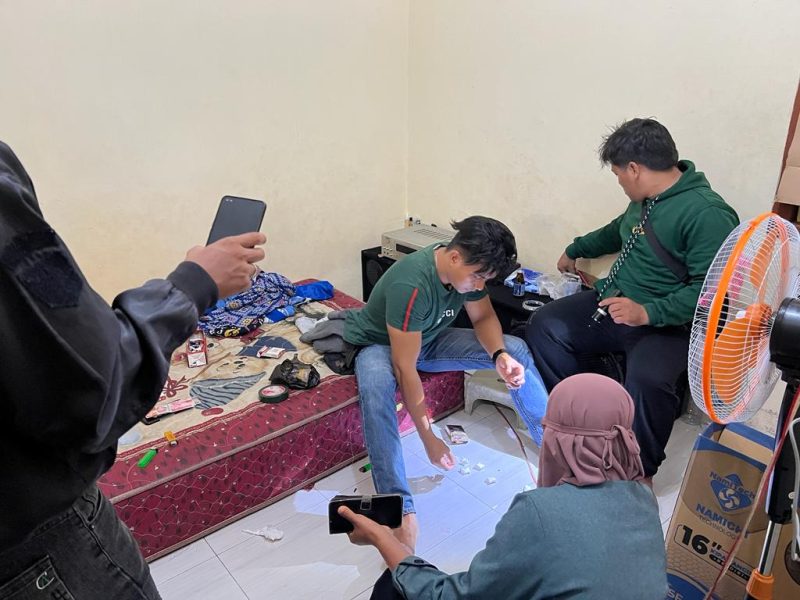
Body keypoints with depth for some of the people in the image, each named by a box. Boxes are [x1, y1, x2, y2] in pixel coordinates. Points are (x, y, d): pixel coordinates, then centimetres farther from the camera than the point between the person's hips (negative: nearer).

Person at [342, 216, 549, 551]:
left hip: (430, 339, 6)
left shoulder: (469, 268, -17)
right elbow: (405, 369, -35)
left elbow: (484, 317, -1)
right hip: (380, 345, -6)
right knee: (376, 387, -42)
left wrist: (500, 355, -23)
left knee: (516, 349, -7)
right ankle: (400, 507, -37)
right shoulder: (410, 285, -38)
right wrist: (428, 438, -31)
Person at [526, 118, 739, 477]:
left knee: (647, 378, -35)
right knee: (544, 326, -8)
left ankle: (641, 470, -7)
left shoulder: (707, 214, -19)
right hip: (613, 302, 8)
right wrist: (576, 249, 38)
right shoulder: (646, 200, 8)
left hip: (668, 324, -8)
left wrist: (648, 312, -32)